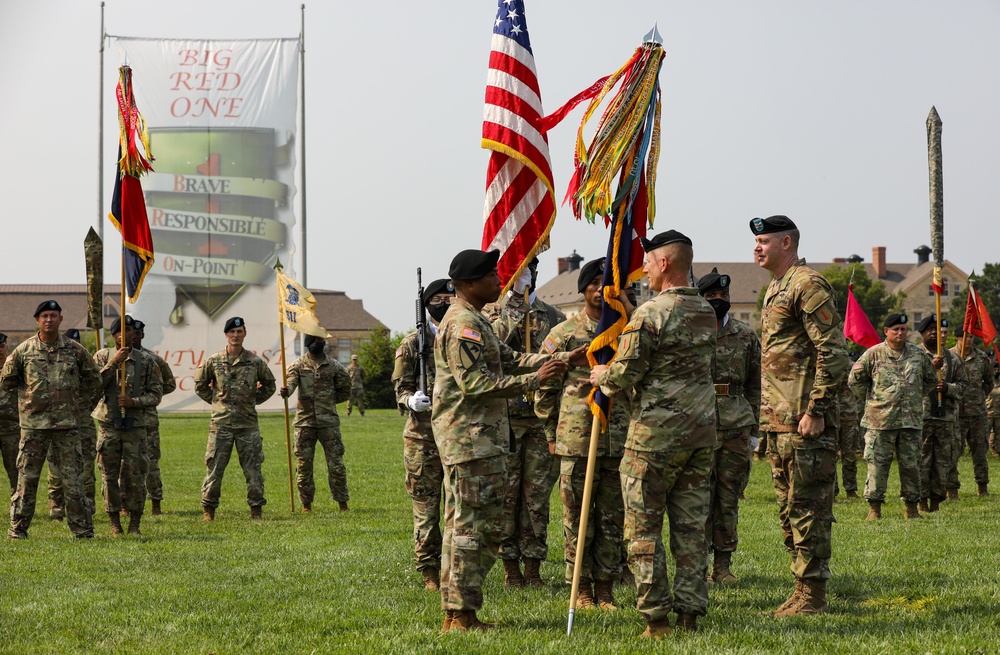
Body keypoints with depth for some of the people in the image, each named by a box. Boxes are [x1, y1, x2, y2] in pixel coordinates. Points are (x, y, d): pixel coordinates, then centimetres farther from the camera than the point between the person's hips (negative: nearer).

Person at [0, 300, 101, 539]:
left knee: (72, 478, 2)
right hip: (33, 423, 0)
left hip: (67, 423, 0)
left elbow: (93, 380, 14)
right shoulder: (24, 350, 2)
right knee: (26, 477, 2)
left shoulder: (75, 350, 3)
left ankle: (82, 529, 7)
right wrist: (28, 392, 6)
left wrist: (73, 395, 7)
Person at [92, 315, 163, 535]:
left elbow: (156, 394, 4)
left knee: (135, 474, -2)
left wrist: (134, 401, -13)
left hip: (135, 424, 0)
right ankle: (114, 523, 9)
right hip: (108, 424, 0)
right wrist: (113, 363, -16)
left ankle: (135, 523, 7)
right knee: (109, 475, 2)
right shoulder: (102, 356, 5)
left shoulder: (147, 361, 5)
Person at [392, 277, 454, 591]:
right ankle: (430, 573, 5)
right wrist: (411, 401, -20)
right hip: (423, 438, -2)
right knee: (425, 507, -1)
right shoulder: (412, 345, 3)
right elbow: (401, 389, 1)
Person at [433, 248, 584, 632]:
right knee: (476, 526, -9)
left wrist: (565, 360, 12)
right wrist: (534, 380, -20)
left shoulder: (474, 321, 19)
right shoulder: (464, 324, -15)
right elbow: (476, 383, -22)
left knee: (462, 526, 12)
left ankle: (455, 612, 17)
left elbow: (510, 360, 19)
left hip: (479, 438, 11)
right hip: (471, 438, -11)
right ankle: (460, 614, -7)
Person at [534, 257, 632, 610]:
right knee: (578, 518, 2)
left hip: (619, 439, 2)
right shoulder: (563, 334, 2)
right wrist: (551, 434, 4)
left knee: (613, 517, 6)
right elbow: (545, 387, 5)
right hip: (576, 440, -2)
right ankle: (581, 589, 10)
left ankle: (606, 587, 13)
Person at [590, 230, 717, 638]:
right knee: (691, 527, 9)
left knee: (644, 528, 1)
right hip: (701, 433, 7)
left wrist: (602, 376, 7)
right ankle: (690, 614, 9)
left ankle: (656, 617, 0)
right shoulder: (707, 313, 10)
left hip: (656, 435, -7)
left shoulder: (651, 313, -14)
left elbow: (624, 376, -17)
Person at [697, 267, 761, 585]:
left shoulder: (747, 337, 10)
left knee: (729, 497, 5)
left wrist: (753, 431, 10)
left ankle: (723, 565, 11)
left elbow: (755, 387, 14)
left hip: (737, 427, 2)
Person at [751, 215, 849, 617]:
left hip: (804, 421, -10)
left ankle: (813, 595, -4)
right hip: (777, 419, 10)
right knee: (789, 508, 12)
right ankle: (802, 590, 17)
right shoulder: (775, 290, 20)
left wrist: (816, 410, -20)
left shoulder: (809, 286, -11)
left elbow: (834, 352, -17)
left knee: (807, 507, -7)